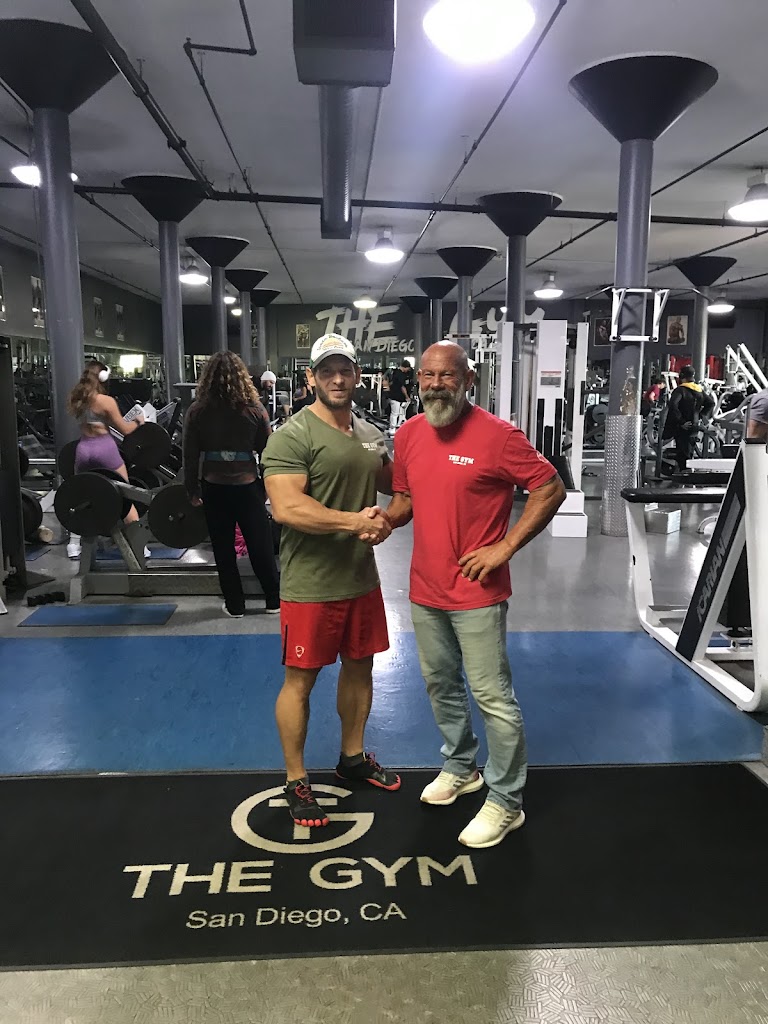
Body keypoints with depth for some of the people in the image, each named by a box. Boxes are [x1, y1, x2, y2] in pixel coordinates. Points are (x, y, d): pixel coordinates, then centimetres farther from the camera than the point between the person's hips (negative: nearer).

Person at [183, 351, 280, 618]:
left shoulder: (198, 411, -4)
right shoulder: (254, 409, -5)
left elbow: (190, 455, -2)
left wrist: (192, 490, 7)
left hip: (214, 487, 0)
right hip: (247, 485, 0)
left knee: (223, 548, 11)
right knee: (260, 545, 10)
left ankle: (234, 605, 18)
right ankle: (274, 601, 20)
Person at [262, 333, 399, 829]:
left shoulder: (371, 434, 9)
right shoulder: (293, 436, -14)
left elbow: (393, 482, 22)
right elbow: (286, 507, -24)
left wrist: (384, 521, -1)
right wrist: (354, 521, -23)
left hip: (362, 578, 7)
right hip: (311, 584, -7)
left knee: (360, 667, 19)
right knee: (301, 680, 5)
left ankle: (353, 756, 40)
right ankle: (296, 781, 22)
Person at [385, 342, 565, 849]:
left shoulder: (498, 435, -15)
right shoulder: (408, 434, 4)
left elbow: (551, 489, -11)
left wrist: (504, 547, -15)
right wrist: (385, 519, -7)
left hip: (477, 592, -6)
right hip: (425, 589, 7)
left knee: (493, 696, 1)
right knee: (441, 685, 20)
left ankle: (506, 801, 18)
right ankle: (461, 768, 42)